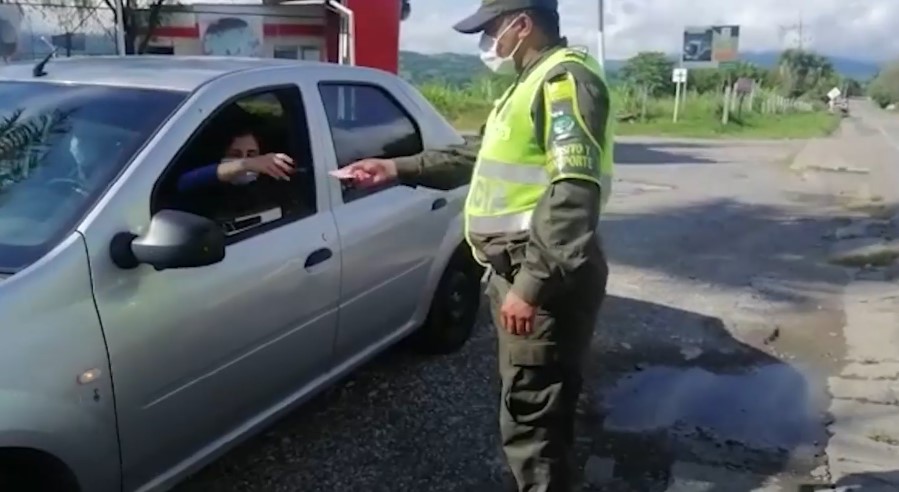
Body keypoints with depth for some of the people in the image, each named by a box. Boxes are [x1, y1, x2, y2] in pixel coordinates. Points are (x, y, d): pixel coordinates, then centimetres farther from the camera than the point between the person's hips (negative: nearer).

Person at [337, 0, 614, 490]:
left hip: (545, 279, -10)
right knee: (531, 407, 20)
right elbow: (477, 159, 26)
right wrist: (398, 168, 22)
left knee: (532, 415, -3)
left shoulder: (566, 79, -14)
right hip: (519, 269, 10)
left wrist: (532, 284, -29)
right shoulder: (532, 82, 20)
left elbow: (574, 193, -25)